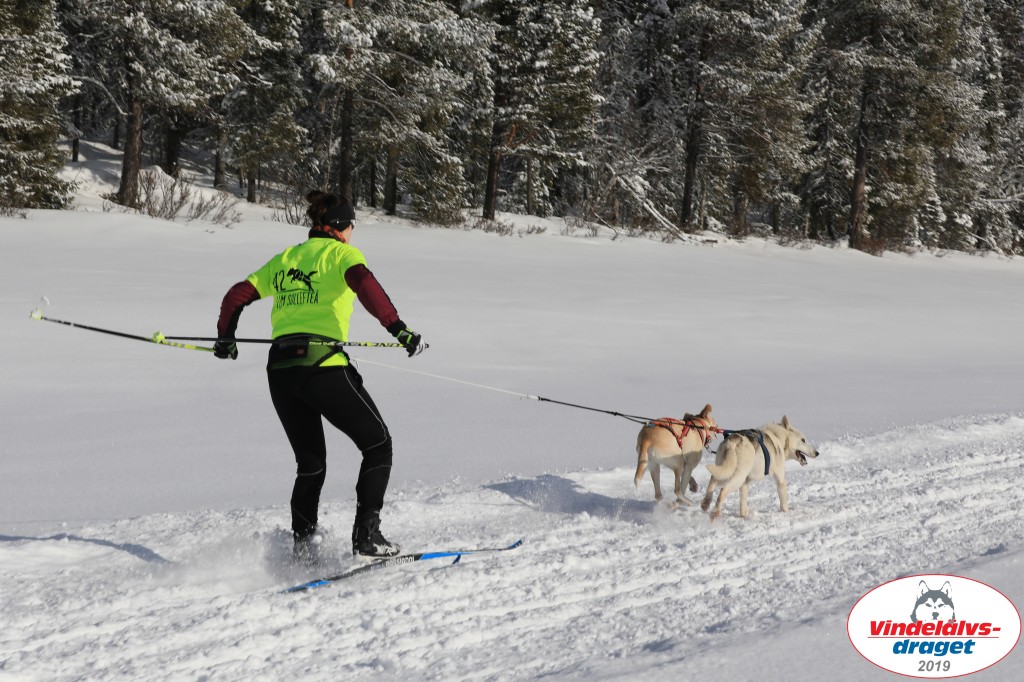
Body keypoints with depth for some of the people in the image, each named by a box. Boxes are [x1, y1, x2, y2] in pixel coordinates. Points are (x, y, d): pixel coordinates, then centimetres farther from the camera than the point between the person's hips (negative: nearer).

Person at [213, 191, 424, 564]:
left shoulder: (285, 258, 21)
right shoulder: (341, 252, 4)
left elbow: (237, 295, 18)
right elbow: (363, 282, -18)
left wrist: (225, 338, 30)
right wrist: (397, 328, -24)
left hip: (280, 369, 6)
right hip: (322, 365, -6)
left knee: (310, 465, 19)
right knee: (378, 445, 9)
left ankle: (303, 547, 9)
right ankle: (366, 536, 1)